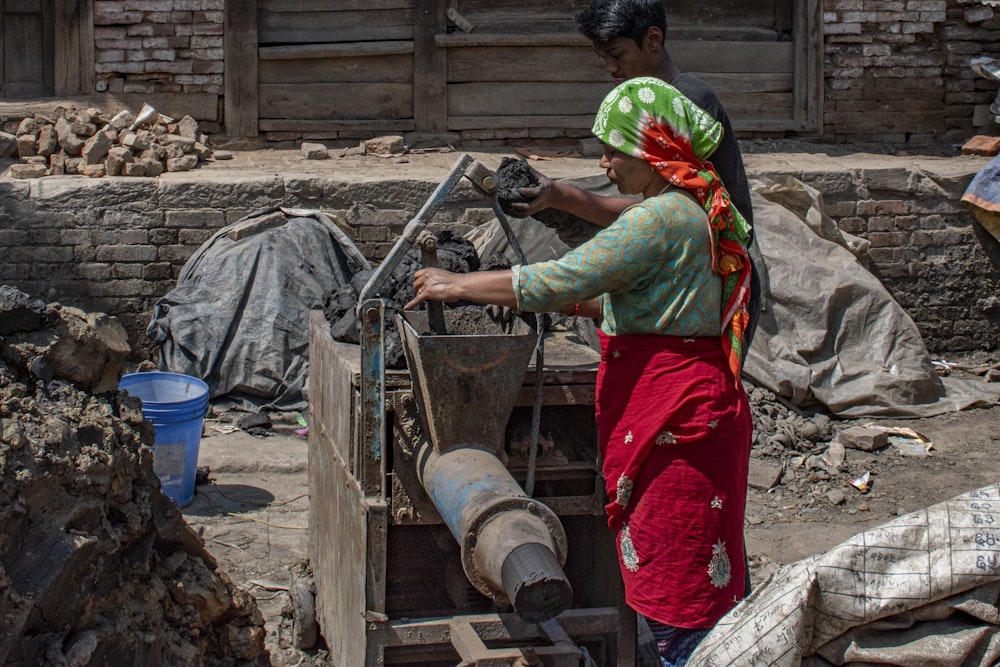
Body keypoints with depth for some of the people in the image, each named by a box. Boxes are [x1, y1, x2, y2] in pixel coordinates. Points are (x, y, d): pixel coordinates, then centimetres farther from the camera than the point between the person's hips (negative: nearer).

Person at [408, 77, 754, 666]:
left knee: (676, 574, -1)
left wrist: (457, 285, -10)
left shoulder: (660, 217, -18)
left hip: (670, 415, -10)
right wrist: (557, 303, 14)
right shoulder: (691, 209, 14)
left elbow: (560, 281, -20)